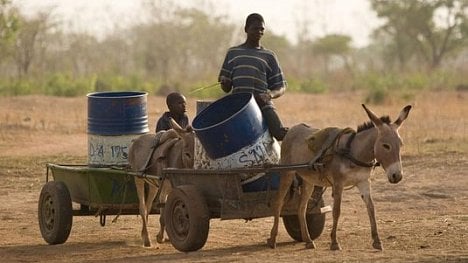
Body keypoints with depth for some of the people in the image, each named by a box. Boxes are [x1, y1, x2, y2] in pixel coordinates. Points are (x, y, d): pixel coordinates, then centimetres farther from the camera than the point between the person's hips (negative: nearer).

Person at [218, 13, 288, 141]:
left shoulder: (268, 56, 12)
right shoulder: (233, 53, 16)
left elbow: (281, 87, 9)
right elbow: (226, 88, 17)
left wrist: (270, 94, -13)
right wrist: (225, 83, -7)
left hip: (262, 103, -2)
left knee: (280, 134, -25)